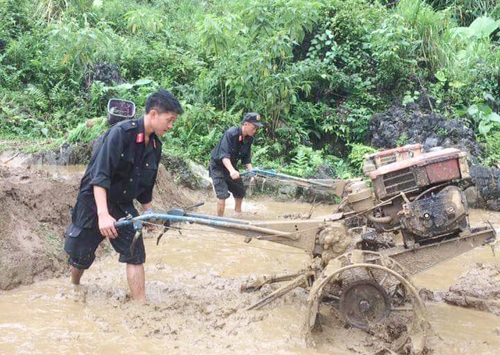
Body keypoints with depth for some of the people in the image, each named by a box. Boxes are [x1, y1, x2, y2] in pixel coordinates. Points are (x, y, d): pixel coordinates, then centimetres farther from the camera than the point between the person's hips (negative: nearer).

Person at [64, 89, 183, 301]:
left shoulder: (155, 146, -1)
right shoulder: (121, 132, -23)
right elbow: (100, 175, -29)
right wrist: (103, 214, -36)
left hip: (123, 205, 5)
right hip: (95, 201, -5)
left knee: (136, 254, -6)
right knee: (80, 257, 10)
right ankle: (73, 289, 40)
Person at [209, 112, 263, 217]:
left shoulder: (249, 139, -7)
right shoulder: (230, 133, -30)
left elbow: (246, 158, -1)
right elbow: (224, 155, -39)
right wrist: (232, 170, -53)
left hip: (232, 166, 8)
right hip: (218, 166, -8)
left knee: (240, 192, 15)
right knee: (223, 194, -17)